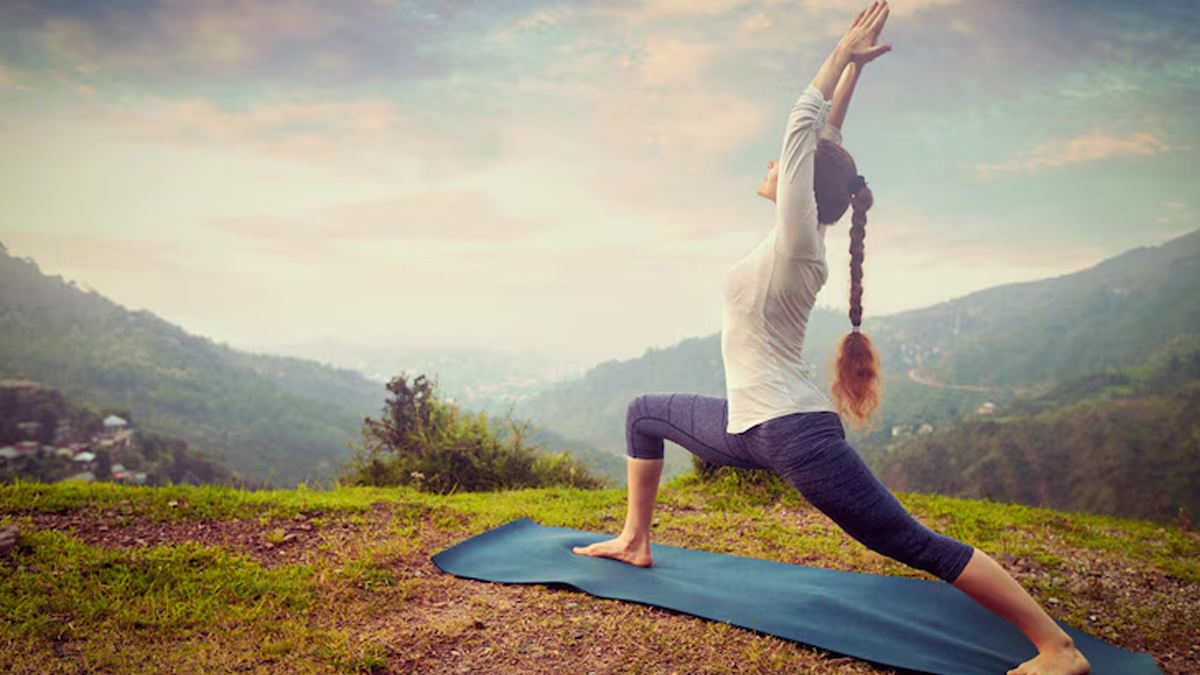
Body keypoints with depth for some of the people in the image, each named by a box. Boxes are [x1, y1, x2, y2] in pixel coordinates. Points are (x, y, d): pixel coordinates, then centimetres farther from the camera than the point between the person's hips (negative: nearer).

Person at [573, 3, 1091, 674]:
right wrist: (850, 66, 16)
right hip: (750, 426, 9)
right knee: (645, 412, 20)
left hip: (794, 434, -9)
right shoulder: (801, 238, 9)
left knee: (918, 546, -8)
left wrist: (845, 57, -3)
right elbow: (822, 141, 12)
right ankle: (635, 541, 30)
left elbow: (807, 125, -13)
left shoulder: (798, 237, -13)